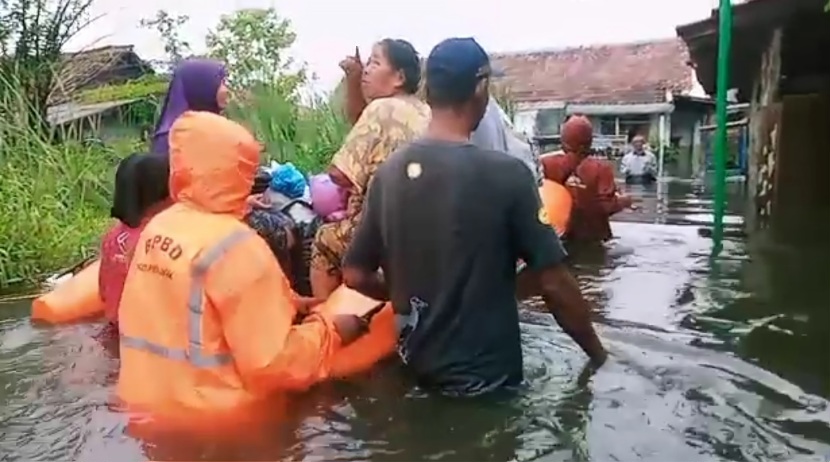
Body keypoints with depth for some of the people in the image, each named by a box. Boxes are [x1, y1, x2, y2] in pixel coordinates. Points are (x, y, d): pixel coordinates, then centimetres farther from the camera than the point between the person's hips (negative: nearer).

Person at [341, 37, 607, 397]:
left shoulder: (388, 172, -6)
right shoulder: (506, 174, -20)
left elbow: (355, 275, 0)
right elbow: (554, 284, -16)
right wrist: (597, 354, 0)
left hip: (412, 369, 4)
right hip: (484, 378, -4)